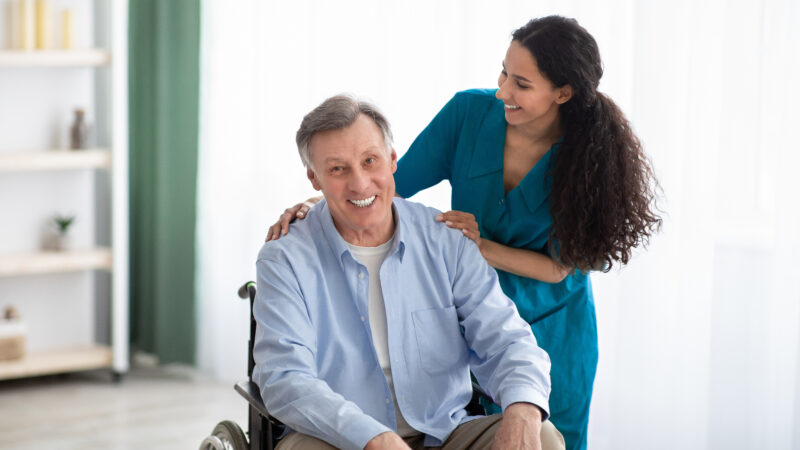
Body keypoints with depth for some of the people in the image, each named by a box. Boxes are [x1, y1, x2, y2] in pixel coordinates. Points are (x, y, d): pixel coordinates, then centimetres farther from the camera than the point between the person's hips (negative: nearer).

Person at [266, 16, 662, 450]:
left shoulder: (588, 155, -20)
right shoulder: (470, 112, -16)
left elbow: (559, 266, -15)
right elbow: (393, 182, -9)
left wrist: (483, 247, -28)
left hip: (551, 330, -1)